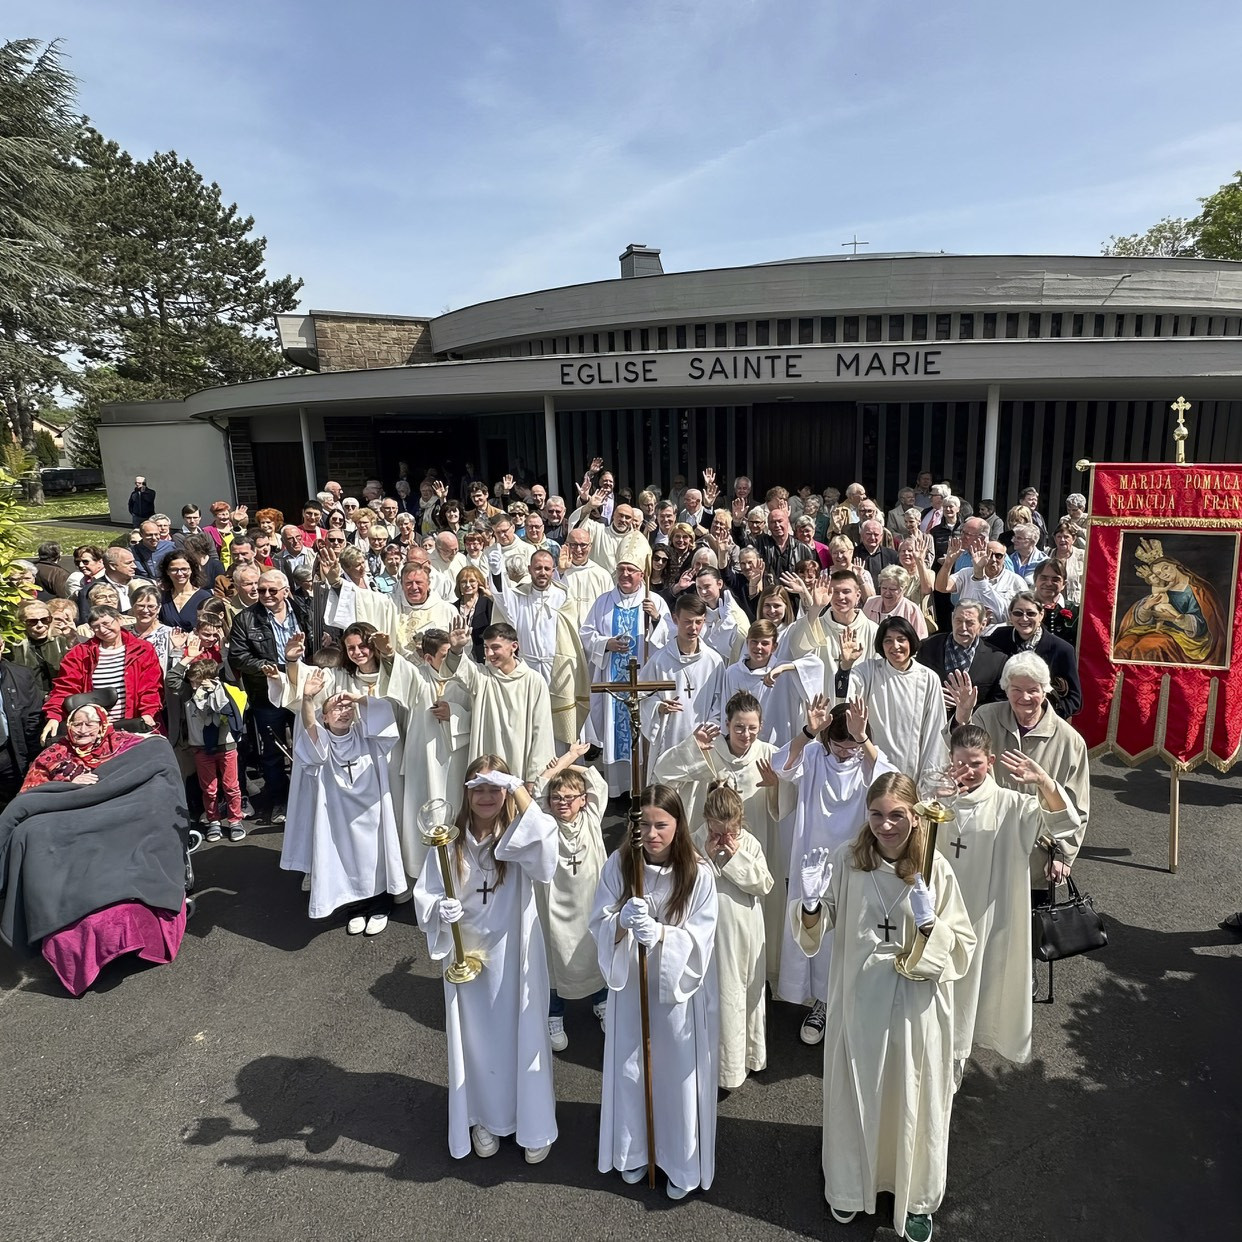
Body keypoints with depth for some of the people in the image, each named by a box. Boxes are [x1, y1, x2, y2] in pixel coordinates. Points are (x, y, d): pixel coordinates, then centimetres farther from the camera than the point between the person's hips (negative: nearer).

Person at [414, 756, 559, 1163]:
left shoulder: (520, 839, -13)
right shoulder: (450, 842, -8)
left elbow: (546, 862, -35)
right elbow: (424, 894, -1)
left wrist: (520, 790, -38)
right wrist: (440, 909, -26)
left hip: (515, 956, -2)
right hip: (466, 956, 2)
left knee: (523, 1034, 11)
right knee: (476, 1038, 18)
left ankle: (535, 1124, 34)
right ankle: (485, 1118, 42)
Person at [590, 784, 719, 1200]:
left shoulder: (698, 872, -15)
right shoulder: (618, 864, -10)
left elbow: (701, 936, -16)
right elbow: (599, 925, -8)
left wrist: (660, 934, -33)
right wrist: (622, 922, -30)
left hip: (680, 987, -2)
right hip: (630, 984, 2)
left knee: (679, 1072, 10)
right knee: (629, 1070, 16)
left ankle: (683, 1163, 34)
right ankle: (633, 1152, 41)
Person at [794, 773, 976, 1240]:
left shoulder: (935, 868, -14)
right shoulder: (846, 860, -12)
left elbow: (963, 948, -8)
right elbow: (815, 933, -3)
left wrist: (929, 925, -28)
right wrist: (810, 903, -24)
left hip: (917, 1005, -1)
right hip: (857, 1000, 1)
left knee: (913, 1101, 17)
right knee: (854, 1096, 18)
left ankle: (915, 1198, 44)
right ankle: (850, 1185, 45)